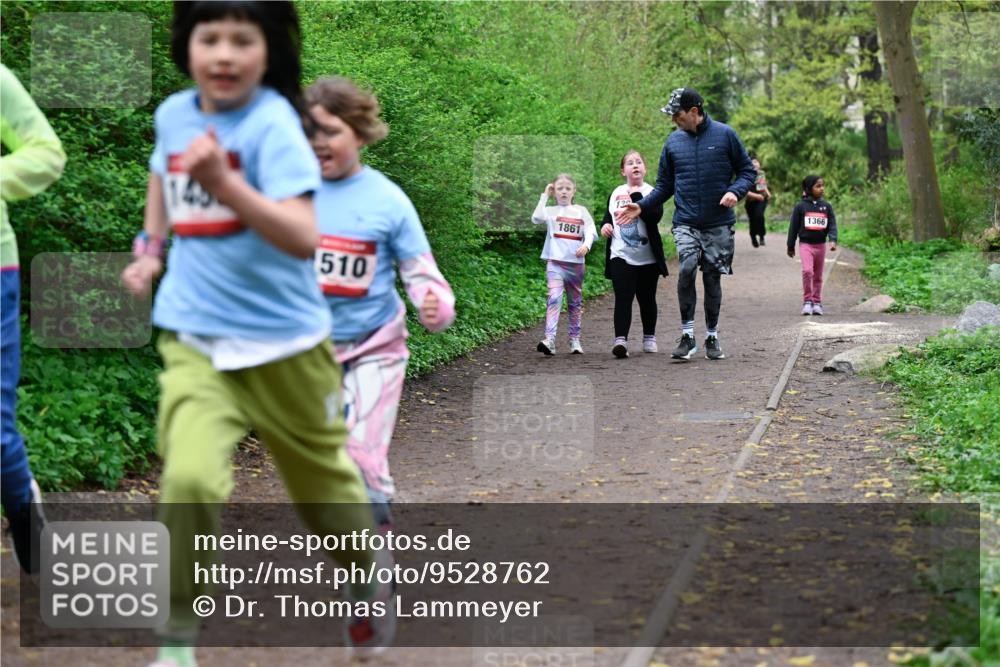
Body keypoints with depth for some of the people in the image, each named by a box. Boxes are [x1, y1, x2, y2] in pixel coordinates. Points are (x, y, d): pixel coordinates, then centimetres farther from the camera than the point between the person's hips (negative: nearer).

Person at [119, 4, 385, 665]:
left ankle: (367, 585, 48)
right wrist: (151, 245, 17)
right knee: (188, 478, -22)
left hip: (282, 344, -3)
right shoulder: (173, 114, 0)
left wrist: (226, 184, -42)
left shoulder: (273, 125, -17)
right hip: (194, 340, 3)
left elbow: (304, 239, -31)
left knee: (324, 482, 16)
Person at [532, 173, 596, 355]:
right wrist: (544, 196, -3)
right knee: (554, 298, -18)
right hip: (555, 261, -3)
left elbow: (591, 230, 1)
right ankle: (549, 340, -28)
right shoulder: (551, 211, 8)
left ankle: (575, 340, 23)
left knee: (576, 302, 12)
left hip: (576, 263, 3)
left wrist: (586, 245, -19)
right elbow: (536, 218, -12)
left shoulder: (581, 211, 11)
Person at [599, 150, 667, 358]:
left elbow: (654, 216, -20)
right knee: (623, 298, -12)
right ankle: (620, 340, -21)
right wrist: (605, 224, 4)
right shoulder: (616, 193, 10)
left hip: (647, 258, -1)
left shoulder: (651, 193, -2)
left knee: (646, 299, 12)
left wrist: (636, 196, -20)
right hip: (620, 256, 1)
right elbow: (608, 214, 25)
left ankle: (649, 338, 27)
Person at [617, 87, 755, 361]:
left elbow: (747, 171, 4)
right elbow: (664, 186, 14)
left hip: (719, 225, -1)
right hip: (686, 223, 1)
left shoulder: (725, 135, -2)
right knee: (687, 268, -21)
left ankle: (712, 337, 21)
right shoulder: (673, 141, 7)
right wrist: (641, 206, 0)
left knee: (712, 278, 5)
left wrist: (735, 192, -15)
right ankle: (687, 335, -14)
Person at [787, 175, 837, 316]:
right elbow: (793, 227, 2)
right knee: (807, 271, -20)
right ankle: (807, 301, -11)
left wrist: (833, 240, -17)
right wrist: (791, 246, 5)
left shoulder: (826, 206, 4)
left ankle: (817, 302, 20)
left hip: (821, 245, 3)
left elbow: (832, 225, 1)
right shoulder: (801, 206, -3)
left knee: (818, 276, 10)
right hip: (805, 244, -3)